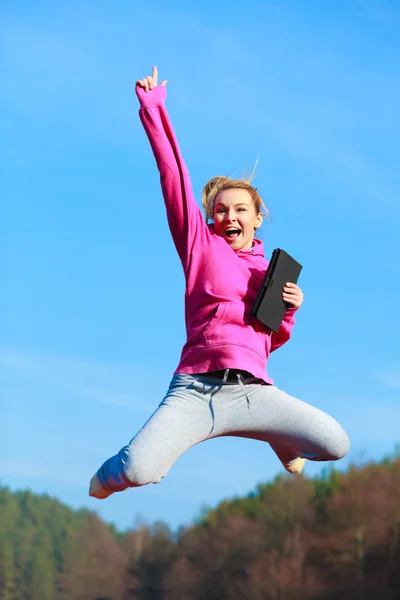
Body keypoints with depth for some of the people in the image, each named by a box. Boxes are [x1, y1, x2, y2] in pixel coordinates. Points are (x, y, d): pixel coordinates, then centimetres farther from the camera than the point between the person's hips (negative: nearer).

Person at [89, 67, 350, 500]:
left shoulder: (272, 272, 19)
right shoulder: (200, 246, 10)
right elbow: (173, 176, 4)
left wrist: (288, 310, 6)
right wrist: (153, 111, 2)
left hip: (252, 392, 3)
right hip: (194, 390, -3)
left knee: (335, 444, -16)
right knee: (138, 471, -28)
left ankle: (281, 440, 23)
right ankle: (116, 473, 15)